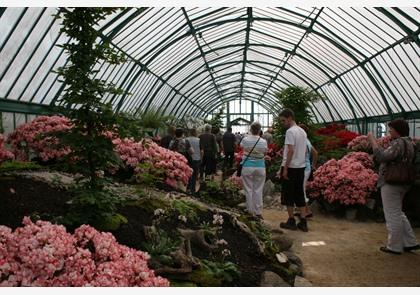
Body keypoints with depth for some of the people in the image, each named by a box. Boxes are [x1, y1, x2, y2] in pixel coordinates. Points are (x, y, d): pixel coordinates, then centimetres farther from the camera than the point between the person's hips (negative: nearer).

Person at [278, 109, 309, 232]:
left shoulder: (290, 131, -15)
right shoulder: (303, 131, 13)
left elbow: (291, 151, -21)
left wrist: (285, 168, -18)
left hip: (290, 167, -8)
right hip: (301, 167, 8)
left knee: (288, 194, 2)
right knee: (300, 194, 10)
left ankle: (291, 221, 7)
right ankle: (303, 222, 11)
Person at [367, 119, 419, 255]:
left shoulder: (399, 143, -18)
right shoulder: (409, 143, 13)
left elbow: (381, 157, -30)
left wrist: (372, 140, -23)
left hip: (391, 183, -10)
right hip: (402, 183, 10)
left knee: (392, 215, 1)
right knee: (397, 213, 21)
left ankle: (394, 246, 12)